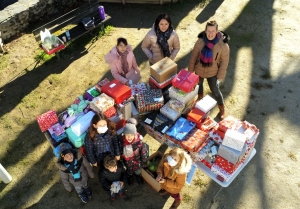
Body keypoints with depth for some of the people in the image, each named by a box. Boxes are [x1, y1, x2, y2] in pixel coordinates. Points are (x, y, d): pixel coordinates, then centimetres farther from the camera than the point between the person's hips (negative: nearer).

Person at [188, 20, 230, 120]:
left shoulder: (223, 44, -25)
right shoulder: (200, 41, -20)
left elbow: (224, 61, -14)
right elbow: (194, 56, -7)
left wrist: (220, 76, -11)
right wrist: (190, 70, -1)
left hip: (213, 73, -3)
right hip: (199, 70, 3)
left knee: (215, 91, 9)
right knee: (198, 85, 27)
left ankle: (222, 109, 34)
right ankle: (200, 97, 60)